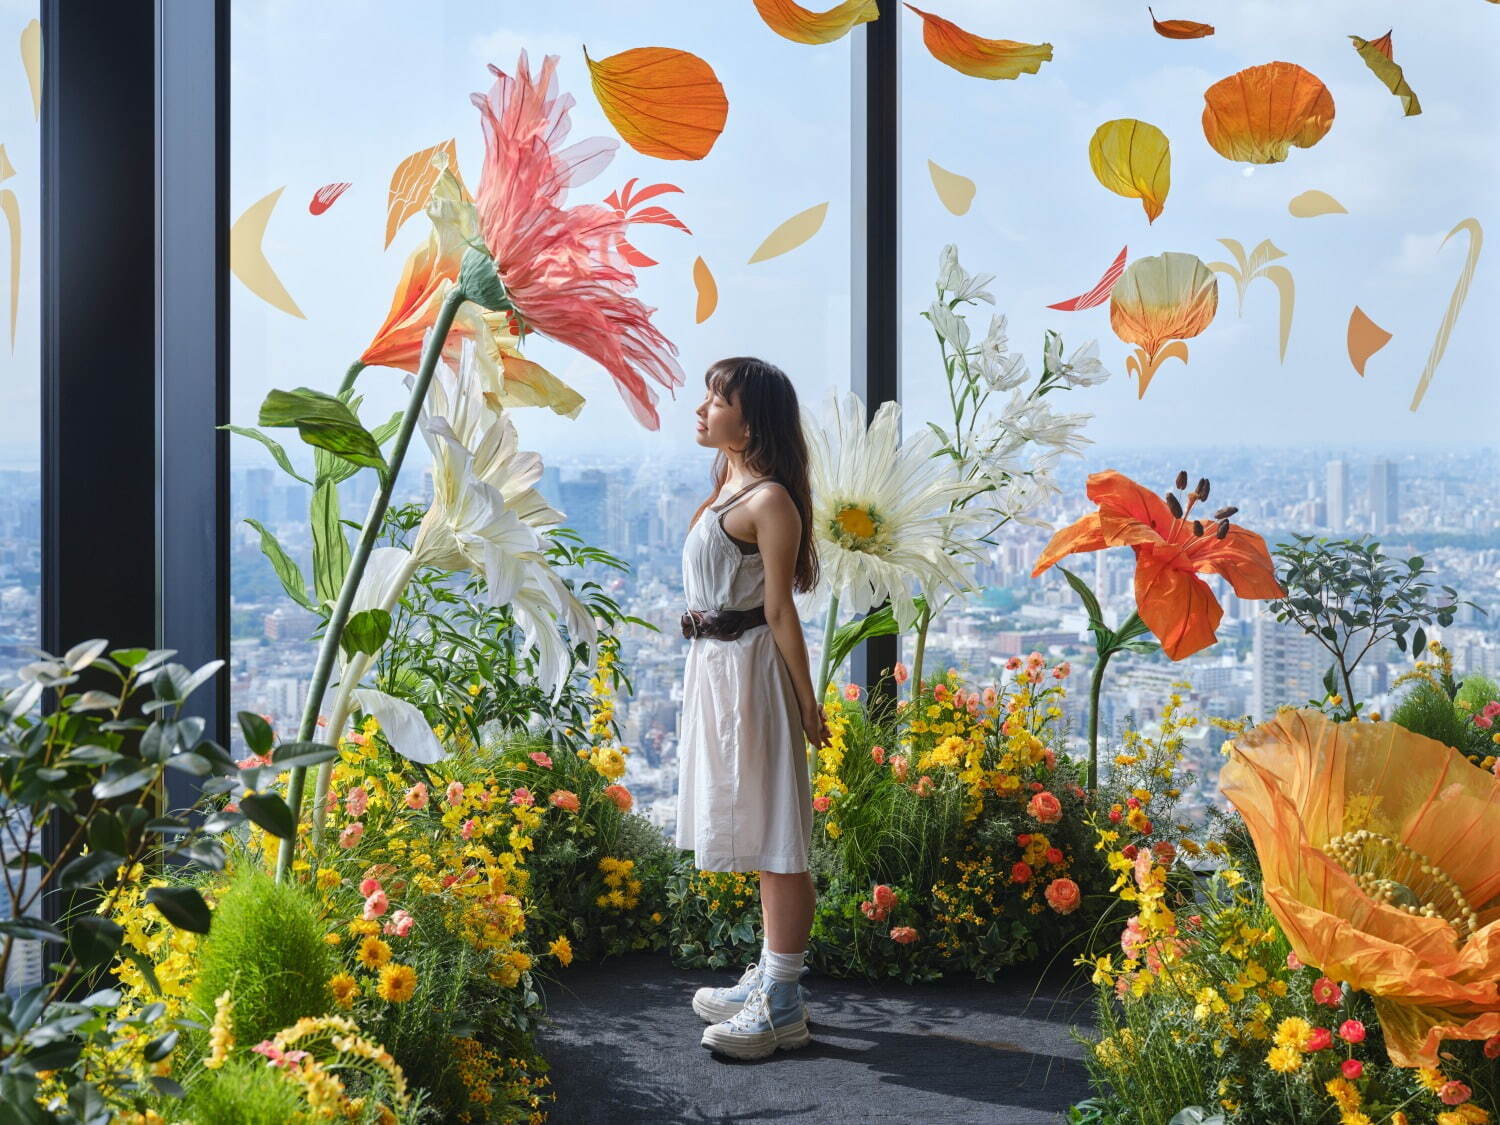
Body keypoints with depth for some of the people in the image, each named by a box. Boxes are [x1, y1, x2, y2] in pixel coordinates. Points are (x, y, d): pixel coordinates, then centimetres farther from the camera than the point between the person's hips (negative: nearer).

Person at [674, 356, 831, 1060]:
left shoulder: (769, 500, -14)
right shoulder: (726, 489, 14)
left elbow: (780, 608, -16)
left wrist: (805, 701, -14)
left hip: (750, 670, -10)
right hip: (715, 666, 10)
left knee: (774, 836, -4)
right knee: (753, 832, 16)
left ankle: (782, 1006, 1)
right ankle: (770, 979, 28)